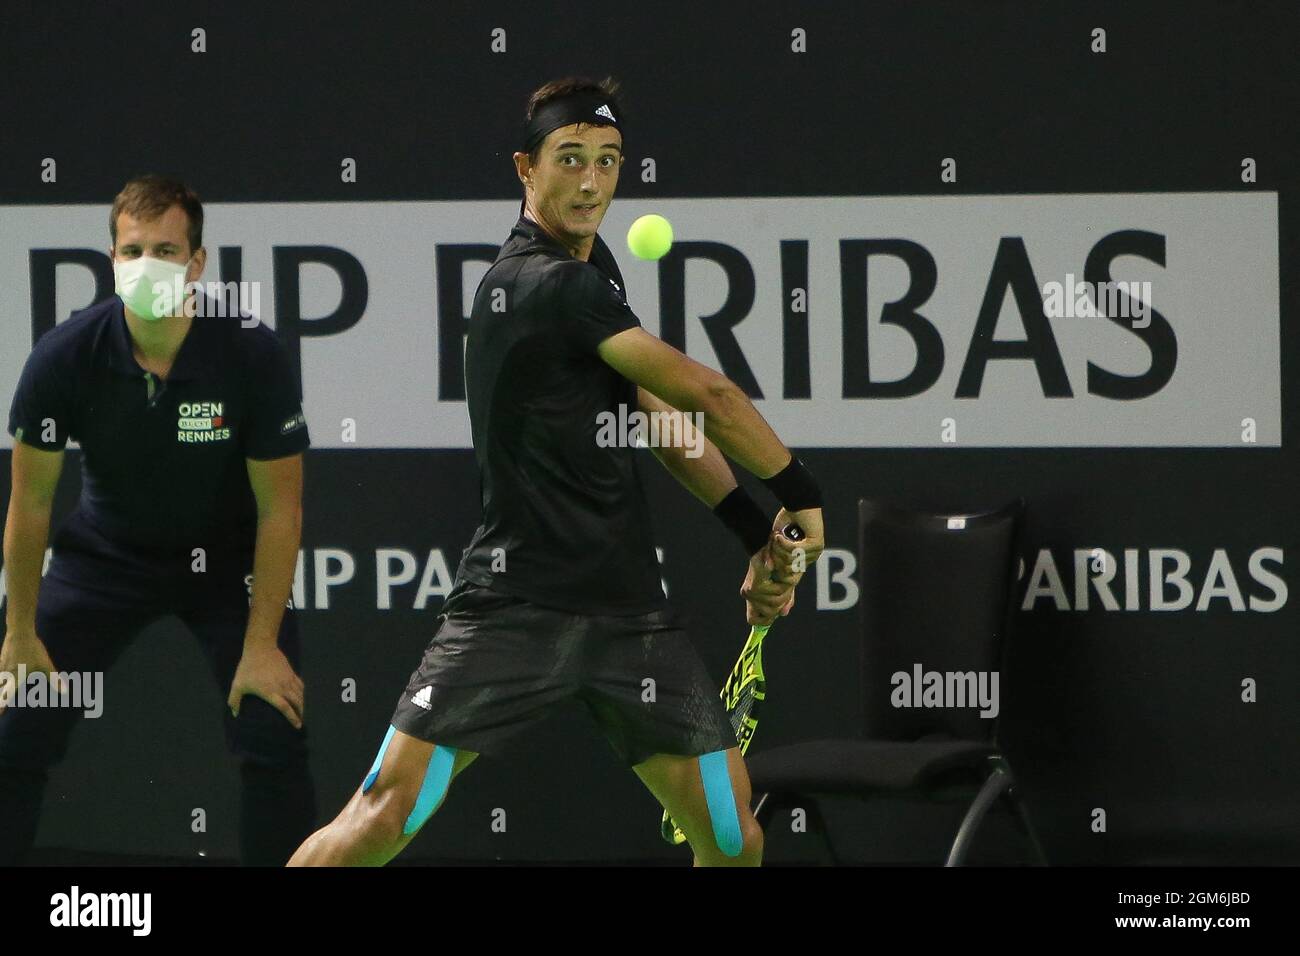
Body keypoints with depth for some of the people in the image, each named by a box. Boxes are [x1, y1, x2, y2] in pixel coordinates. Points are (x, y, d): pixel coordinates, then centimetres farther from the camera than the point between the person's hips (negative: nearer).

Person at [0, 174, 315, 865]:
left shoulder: (255, 357, -24)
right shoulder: (65, 356, -21)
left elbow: (279, 507, -15)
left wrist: (261, 644, -16)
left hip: (226, 557, -1)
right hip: (104, 552, 1)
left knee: (274, 737, -16)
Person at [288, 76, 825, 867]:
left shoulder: (593, 265, 13)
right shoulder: (550, 287, -15)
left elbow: (660, 415, 19)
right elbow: (707, 395, -12)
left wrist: (759, 534, 10)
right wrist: (802, 497, 2)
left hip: (632, 608, 8)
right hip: (516, 603, -8)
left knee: (734, 840, 3)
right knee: (384, 820, -14)